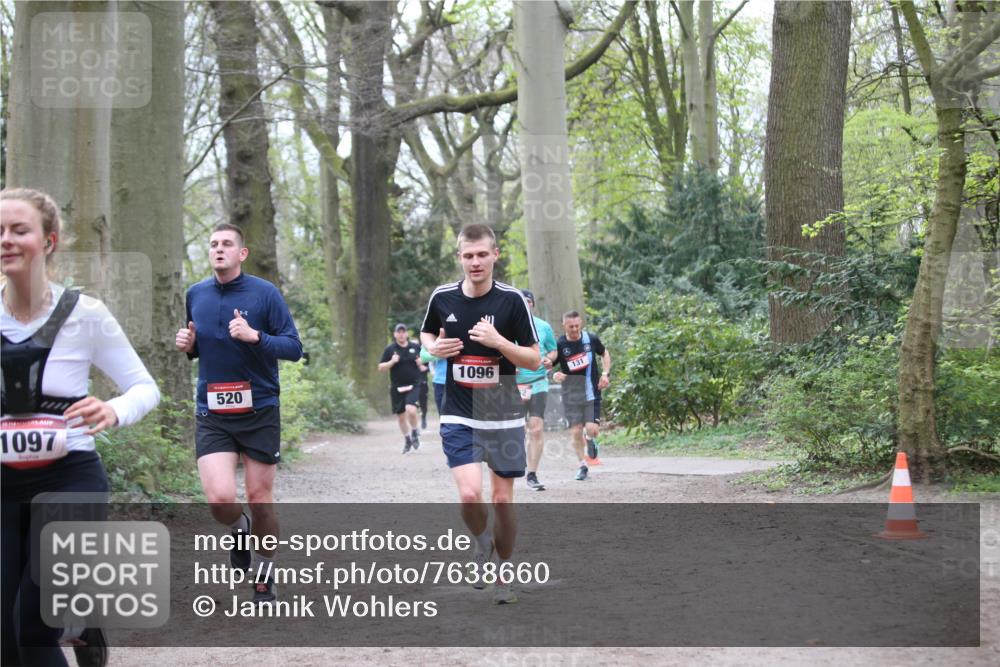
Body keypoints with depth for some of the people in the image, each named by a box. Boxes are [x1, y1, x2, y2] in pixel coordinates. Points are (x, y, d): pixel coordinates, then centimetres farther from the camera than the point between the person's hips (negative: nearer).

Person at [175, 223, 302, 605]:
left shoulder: (265, 293, -6)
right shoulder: (195, 295, 7)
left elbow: (294, 347, -8)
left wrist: (255, 336, -24)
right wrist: (187, 345, -1)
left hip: (259, 411, -2)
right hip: (211, 413, 2)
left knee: (259, 498, 4)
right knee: (220, 498, -15)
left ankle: (264, 581, 23)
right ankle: (240, 530, 21)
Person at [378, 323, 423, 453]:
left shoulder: (415, 347, 4)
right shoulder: (390, 349, 2)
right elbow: (381, 367, 3)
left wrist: (421, 363, -8)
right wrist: (392, 362, -15)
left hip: (413, 385, -1)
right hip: (397, 387, 2)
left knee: (411, 410, -23)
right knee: (401, 415, 8)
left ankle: (414, 432, 4)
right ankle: (407, 440, 28)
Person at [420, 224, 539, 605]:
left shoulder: (512, 300, -8)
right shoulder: (442, 298, -1)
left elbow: (533, 360, -6)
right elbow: (426, 334, 19)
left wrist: (499, 342, -22)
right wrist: (434, 347, -4)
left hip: (504, 418, -1)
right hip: (458, 417, 1)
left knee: (502, 501, 3)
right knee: (470, 495, -16)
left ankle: (504, 571, 26)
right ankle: (481, 545, 17)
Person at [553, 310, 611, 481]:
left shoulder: (591, 339, -2)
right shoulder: (559, 345, -7)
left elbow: (605, 354, 16)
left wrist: (605, 374, 4)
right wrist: (554, 375, -21)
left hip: (591, 392, 0)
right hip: (571, 395, 0)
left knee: (592, 428, -13)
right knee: (575, 431, -1)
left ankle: (592, 443, 23)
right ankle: (582, 464, 17)